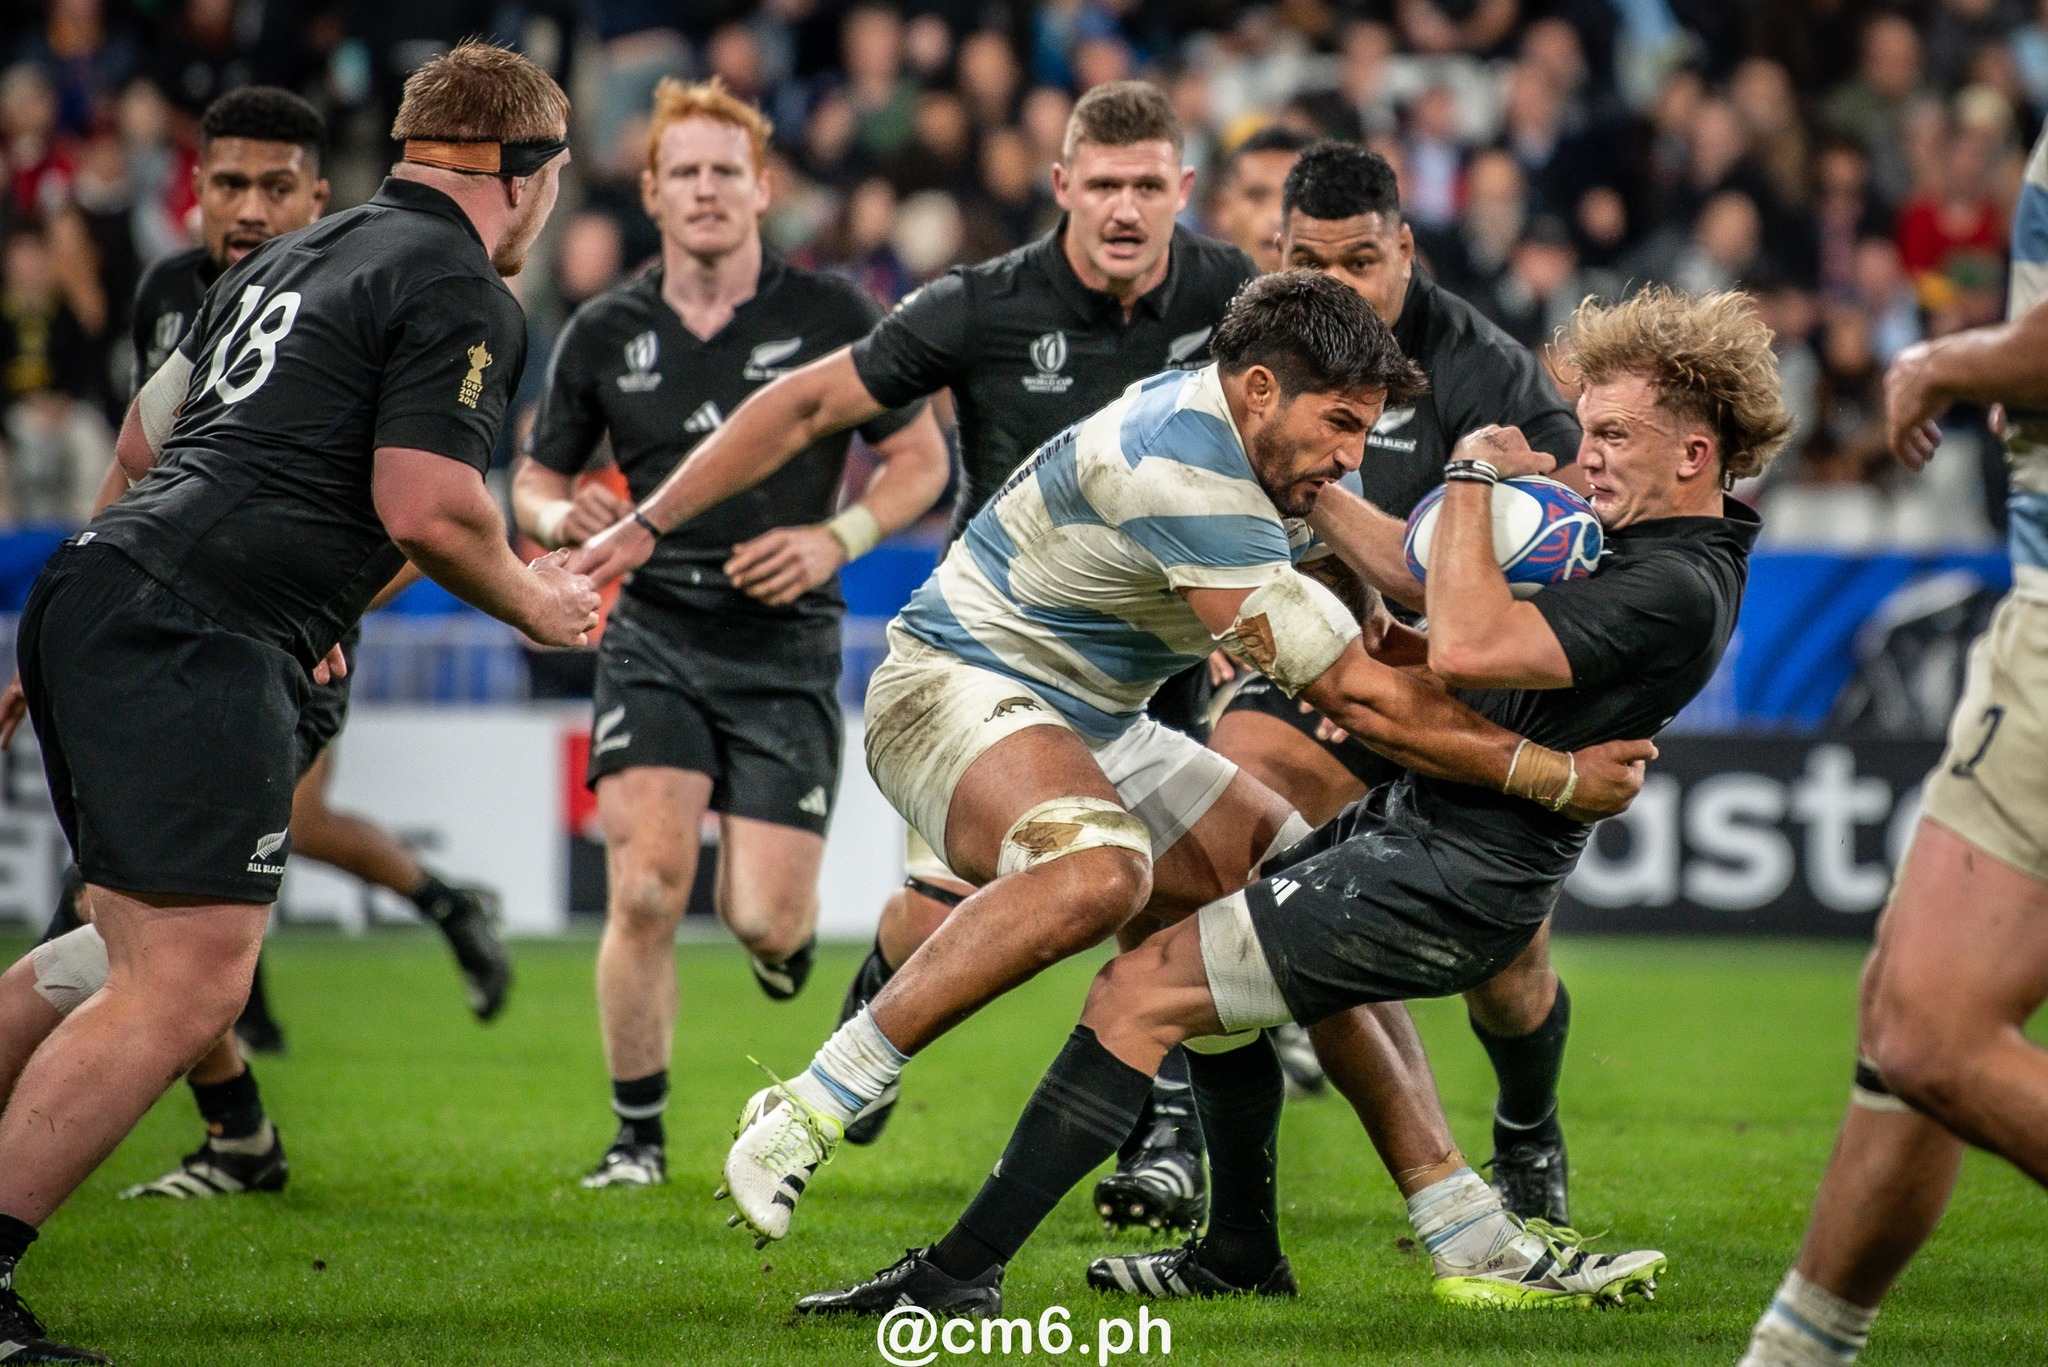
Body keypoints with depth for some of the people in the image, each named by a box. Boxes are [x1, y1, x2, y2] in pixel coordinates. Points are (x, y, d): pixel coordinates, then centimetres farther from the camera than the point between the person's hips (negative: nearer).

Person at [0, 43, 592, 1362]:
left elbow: (146, 436, 30)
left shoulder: (293, 256, 23)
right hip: (198, 646, -10)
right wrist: (534, 601, 4)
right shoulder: (462, 291, -4)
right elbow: (425, 507, -14)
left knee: (134, 949, 21)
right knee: (189, 984, -11)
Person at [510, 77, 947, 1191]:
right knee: (646, 890, -16)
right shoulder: (604, 334, 4)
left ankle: (795, 933, 33)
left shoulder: (829, 316, -1)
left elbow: (921, 457, 5)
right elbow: (535, 480, 15)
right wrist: (560, 517, -9)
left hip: (785, 648, -1)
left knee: (761, 920, -8)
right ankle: (637, 1138, 1)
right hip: (652, 638, 1)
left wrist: (837, 537, -11)